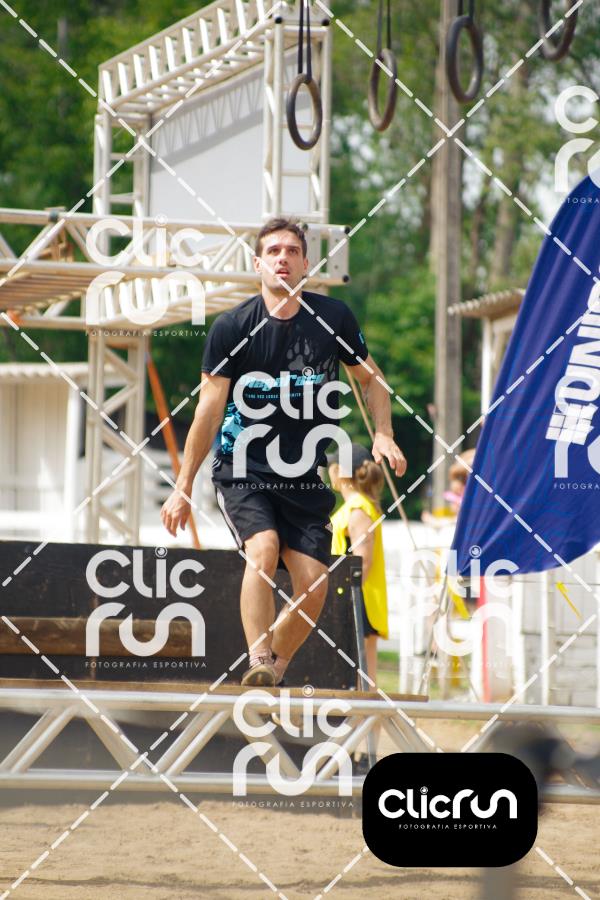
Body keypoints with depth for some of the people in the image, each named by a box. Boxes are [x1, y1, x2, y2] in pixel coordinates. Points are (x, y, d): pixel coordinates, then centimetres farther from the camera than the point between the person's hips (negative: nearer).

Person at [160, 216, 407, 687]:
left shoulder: (333, 317, -2)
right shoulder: (232, 327, -7)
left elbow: (371, 378, 14)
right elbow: (209, 409, -4)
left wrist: (383, 435, -3)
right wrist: (183, 488, -4)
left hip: (304, 475, 3)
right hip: (242, 468, -2)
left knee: (314, 586, -7)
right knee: (263, 548, -29)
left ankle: (276, 667, 13)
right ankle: (259, 661, -30)